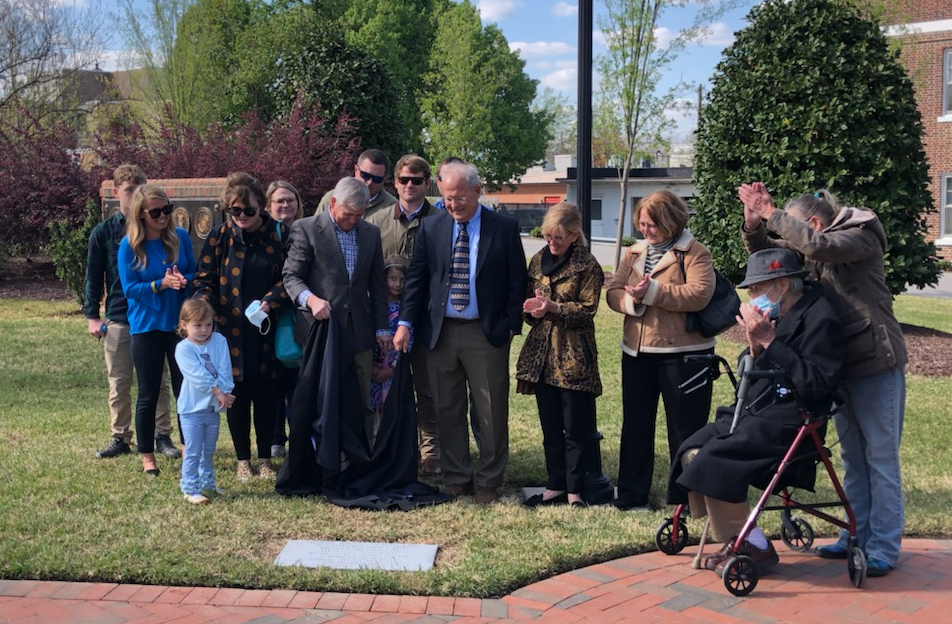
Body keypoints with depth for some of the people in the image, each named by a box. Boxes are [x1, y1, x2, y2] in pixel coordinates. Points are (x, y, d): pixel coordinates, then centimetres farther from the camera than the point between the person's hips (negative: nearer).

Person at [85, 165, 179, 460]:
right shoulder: (104, 231, 2)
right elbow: (94, 276, 4)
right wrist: (92, 315, 0)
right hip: (118, 319, 0)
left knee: (158, 381, 6)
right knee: (119, 383, 7)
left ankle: (163, 436, 15)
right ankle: (120, 438, 18)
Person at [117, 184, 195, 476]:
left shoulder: (180, 237, -1)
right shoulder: (129, 245, -8)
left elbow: (194, 273, 5)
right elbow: (129, 289, -10)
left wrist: (183, 280, -17)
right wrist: (162, 284, -23)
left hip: (180, 323, 2)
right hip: (146, 328, -2)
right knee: (148, 394, 7)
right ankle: (147, 456, 19)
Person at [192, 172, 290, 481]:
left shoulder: (280, 233, 0)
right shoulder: (220, 236, 0)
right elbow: (204, 279, 3)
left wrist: (270, 302, -14)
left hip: (267, 331, 0)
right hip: (232, 331, 0)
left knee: (267, 395, 7)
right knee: (237, 396, 7)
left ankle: (265, 458, 21)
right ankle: (243, 460, 21)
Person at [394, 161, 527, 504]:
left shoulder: (504, 228, -2)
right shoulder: (431, 227, 5)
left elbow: (517, 281, 1)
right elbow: (416, 278, 5)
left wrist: (511, 326, -5)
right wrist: (405, 322, -4)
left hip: (487, 333, -2)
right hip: (441, 331, 3)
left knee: (492, 411, 3)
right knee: (448, 410, 10)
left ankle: (488, 482, 16)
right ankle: (456, 477, 23)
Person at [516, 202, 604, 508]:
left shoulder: (587, 265, -5)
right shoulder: (538, 260, 11)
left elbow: (587, 309, -10)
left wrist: (553, 307, -22)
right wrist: (533, 310, -6)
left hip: (573, 356, -5)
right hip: (542, 353, 6)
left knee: (575, 429, 0)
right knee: (550, 428, 12)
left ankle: (574, 491, 10)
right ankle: (555, 487, 22)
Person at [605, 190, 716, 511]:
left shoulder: (694, 253, -7)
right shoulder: (634, 252, 12)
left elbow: (699, 294, -22)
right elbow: (613, 292, 6)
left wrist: (652, 291, -22)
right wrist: (632, 300, -16)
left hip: (682, 353, -6)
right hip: (636, 352, 6)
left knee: (685, 428, 3)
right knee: (635, 424, 13)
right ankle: (632, 494, 24)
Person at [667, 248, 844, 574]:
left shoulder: (820, 319, -11)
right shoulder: (779, 317, 14)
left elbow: (817, 386, -21)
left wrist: (769, 342, -20)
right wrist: (755, 346, -5)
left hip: (788, 422, -9)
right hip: (757, 413, 9)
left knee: (713, 462, -24)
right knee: (692, 453, -8)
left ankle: (754, 547, -9)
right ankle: (735, 539, 0)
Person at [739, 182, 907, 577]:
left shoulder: (861, 237, -11)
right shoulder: (811, 254, 10)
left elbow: (817, 245, -30)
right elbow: (765, 250, 10)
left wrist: (770, 215, -23)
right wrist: (753, 223, -10)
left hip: (876, 364, -8)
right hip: (841, 364, 8)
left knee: (881, 457, -2)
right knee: (852, 457, 14)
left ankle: (883, 548, 3)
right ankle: (856, 537, 23)